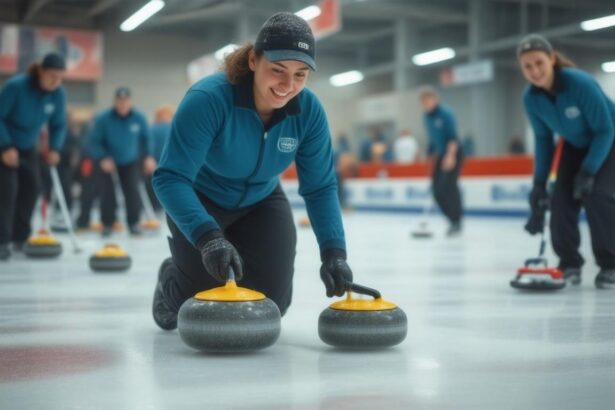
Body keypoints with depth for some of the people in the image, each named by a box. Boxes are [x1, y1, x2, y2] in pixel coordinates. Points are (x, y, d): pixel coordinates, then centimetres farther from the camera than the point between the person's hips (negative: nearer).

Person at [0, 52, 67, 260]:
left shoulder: (58, 94, -14)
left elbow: (58, 125, -4)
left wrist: (54, 148, -19)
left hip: (27, 146, 6)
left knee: (32, 186, 1)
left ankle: (20, 237, 14)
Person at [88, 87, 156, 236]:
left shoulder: (139, 117, -14)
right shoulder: (103, 118, -21)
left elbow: (147, 138, 1)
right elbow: (94, 141, -16)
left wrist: (149, 157, -11)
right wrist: (103, 158, -29)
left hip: (130, 162, 2)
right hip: (109, 162, -2)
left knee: (132, 190, -7)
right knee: (107, 192, -9)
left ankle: (134, 223, 8)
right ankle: (107, 223, 6)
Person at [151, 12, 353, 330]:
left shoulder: (309, 110, -23)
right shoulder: (208, 98, -36)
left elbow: (320, 188, -17)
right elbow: (171, 178, -39)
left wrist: (334, 252, -30)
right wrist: (208, 237, -53)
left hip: (260, 202, 3)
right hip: (201, 200, -3)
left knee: (271, 304, -4)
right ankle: (170, 280, 29)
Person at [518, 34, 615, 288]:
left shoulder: (580, 83, -34)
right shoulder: (531, 98, -17)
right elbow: (543, 139, -3)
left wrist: (588, 171, -30)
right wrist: (539, 183, -5)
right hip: (576, 145, 5)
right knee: (562, 197, -8)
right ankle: (570, 263, 7)